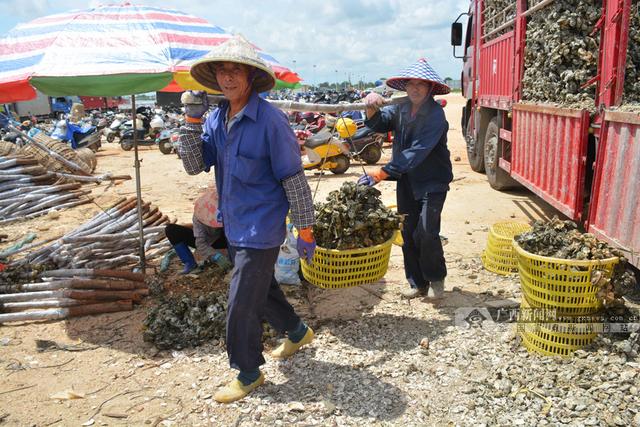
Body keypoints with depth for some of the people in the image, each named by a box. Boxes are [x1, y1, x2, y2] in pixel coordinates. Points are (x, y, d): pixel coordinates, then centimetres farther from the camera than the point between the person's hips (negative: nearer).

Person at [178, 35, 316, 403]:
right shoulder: (216, 118, 3)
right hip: (234, 225, 8)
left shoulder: (270, 120, -18)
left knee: (242, 304, 0)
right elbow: (194, 166, -1)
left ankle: (248, 373, 23)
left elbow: (294, 178, -16)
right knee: (261, 289, 23)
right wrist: (192, 120, -13)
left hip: (261, 229, -8)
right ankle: (298, 332, 48)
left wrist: (306, 230, -13)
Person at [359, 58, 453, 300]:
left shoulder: (435, 114, -18)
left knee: (426, 232, -12)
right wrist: (372, 109, -27)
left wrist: (381, 173, -32)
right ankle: (417, 283, 24)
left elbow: (417, 152, -27)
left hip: (432, 182, -5)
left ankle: (436, 279, 13)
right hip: (406, 181, 6)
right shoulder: (401, 109, 1)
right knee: (408, 234, 9)